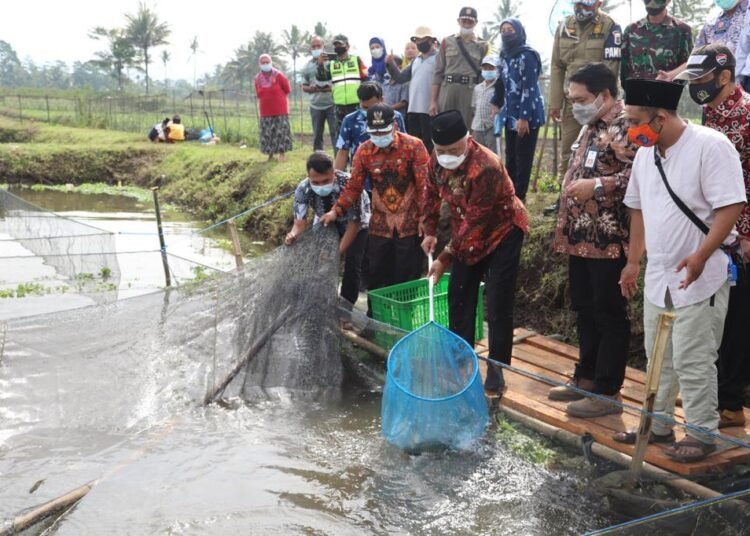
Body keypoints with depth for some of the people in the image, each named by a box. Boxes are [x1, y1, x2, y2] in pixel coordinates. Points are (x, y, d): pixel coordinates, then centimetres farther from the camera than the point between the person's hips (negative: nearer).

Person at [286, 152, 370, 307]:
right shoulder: (303, 189, -30)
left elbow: (354, 223, -31)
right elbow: (300, 223, -29)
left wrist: (338, 253, -34)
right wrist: (292, 235, -53)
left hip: (355, 223, -3)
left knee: (352, 265, -13)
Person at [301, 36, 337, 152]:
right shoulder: (307, 67, 10)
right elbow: (304, 86, 13)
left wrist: (331, 88, -17)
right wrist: (310, 88, -8)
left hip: (331, 104, -3)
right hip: (315, 106, 4)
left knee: (335, 132, -6)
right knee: (317, 135, 9)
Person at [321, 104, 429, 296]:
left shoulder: (414, 146, -10)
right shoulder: (364, 151, -1)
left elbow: (424, 184, -10)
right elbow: (354, 186, 4)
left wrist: (425, 217, -13)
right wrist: (337, 211, -8)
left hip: (410, 223, -3)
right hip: (380, 224, 3)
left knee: (408, 278, 5)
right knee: (377, 278, 10)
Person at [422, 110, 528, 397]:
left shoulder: (486, 167, -35)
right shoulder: (438, 159, -12)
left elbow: (475, 222, -31)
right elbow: (431, 193, 8)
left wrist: (445, 258, -26)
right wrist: (430, 231, 5)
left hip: (502, 232, -7)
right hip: (466, 235, 7)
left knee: (497, 306, -8)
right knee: (458, 296, 10)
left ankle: (496, 372, 1)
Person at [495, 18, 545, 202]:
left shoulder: (527, 55, -13)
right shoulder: (505, 55, 12)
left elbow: (529, 88, -18)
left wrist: (524, 117, -21)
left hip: (527, 114, -8)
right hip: (510, 114, 8)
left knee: (523, 158, -2)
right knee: (510, 157, 11)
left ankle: (519, 197, 4)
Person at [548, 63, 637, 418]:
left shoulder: (625, 126, -14)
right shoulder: (591, 126, 16)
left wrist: (597, 186, -25)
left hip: (609, 240, -10)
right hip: (582, 238, 10)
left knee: (609, 315, 0)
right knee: (585, 311, 17)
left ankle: (607, 392, 8)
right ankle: (586, 379, 29)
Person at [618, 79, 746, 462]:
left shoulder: (710, 146, -17)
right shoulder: (646, 153, 6)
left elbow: (731, 207, -21)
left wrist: (700, 256, -30)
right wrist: (633, 261, 18)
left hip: (700, 277, -7)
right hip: (658, 275, 8)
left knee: (692, 360, -2)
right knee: (659, 356, 16)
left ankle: (701, 433, 13)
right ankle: (658, 423, 30)